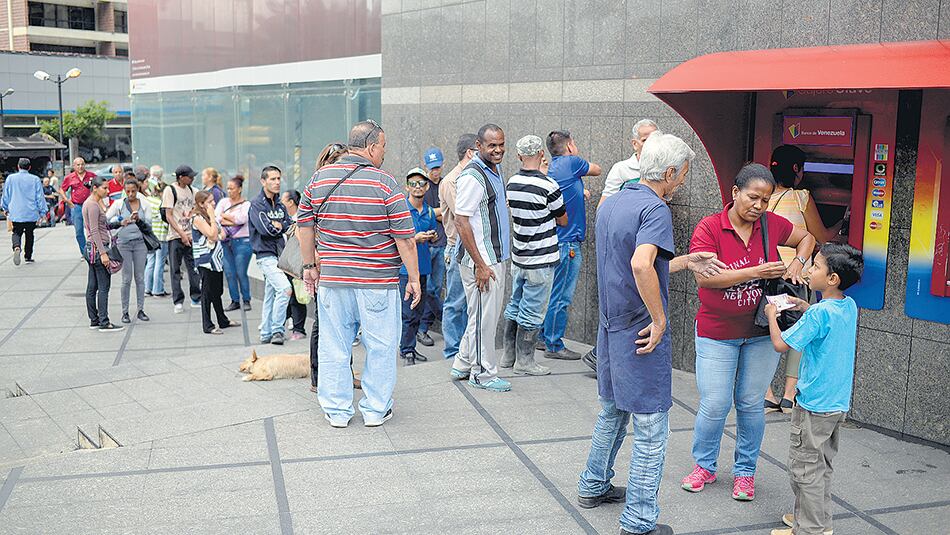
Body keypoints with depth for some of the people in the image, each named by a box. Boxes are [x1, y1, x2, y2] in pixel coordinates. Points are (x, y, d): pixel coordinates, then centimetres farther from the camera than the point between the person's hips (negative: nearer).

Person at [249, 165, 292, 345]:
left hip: (279, 253, 8)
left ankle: (266, 334, 20)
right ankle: (277, 330, -12)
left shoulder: (279, 205, 15)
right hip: (266, 254, -8)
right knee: (284, 288, -21)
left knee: (270, 294, 13)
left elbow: (291, 226, 6)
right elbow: (265, 229, -19)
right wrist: (283, 226, -4)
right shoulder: (256, 204, -8)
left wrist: (277, 225, -8)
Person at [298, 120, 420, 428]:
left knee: (334, 346, 12)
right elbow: (405, 238, -9)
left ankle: (337, 410, 19)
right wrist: (414, 279, -1)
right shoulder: (384, 184, -9)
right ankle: (376, 410, 18)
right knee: (380, 346, 10)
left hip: (332, 278, 4)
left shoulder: (320, 179, 5)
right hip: (378, 280, -4)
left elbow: (304, 226, 11)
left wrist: (310, 266, 21)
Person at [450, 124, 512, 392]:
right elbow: (461, 222, -21)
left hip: (496, 258, 10)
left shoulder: (495, 170, 13)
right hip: (481, 261, -10)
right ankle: (483, 373, 13)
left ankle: (462, 365, 29)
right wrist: (480, 265, -21)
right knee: (483, 317, 0)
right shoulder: (472, 176, -17)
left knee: (487, 314, 17)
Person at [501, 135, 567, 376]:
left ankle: (508, 355, 25)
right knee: (532, 312, 1)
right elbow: (563, 220, -5)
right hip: (541, 260, -7)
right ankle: (524, 361, 8)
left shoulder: (512, 183, 2)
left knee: (515, 306, 16)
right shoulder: (548, 186, -18)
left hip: (518, 257, 7)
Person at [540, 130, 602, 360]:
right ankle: (554, 346, 3)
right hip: (568, 242, -9)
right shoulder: (572, 163, -10)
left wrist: (580, 191, 11)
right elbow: (597, 170, 7)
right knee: (561, 297, -3)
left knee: (551, 293, 16)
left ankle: (544, 338, 24)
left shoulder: (551, 167, 13)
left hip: (553, 242, 9)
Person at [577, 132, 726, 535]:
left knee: (612, 411, 25)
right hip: (641, 334, -9)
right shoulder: (655, 209, -17)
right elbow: (642, 265, -34)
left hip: (610, 328, 9)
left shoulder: (610, 204, 10)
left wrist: (685, 261, 19)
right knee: (651, 429, 1)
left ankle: (593, 486, 39)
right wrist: (659, 320, -23)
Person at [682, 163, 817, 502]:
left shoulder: (772, 224, -1)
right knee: (714, 405, -1)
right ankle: (704, 466, 23)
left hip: (761, 333, 3)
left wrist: (797, 263, -2)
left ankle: (745, 471, 27)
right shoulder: (709, 228, -12)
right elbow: (705, 276, -22)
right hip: (717, 334, -3)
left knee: (751, 403, 10)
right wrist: (757, 272, -24)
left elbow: (806, 238, 18)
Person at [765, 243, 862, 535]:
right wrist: (805, 307, 14)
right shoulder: (849, 306, 2)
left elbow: (780, 344, -17)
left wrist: (772, 315, -1)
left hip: (814, 405, -9)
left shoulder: (818, 313, -23)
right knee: (822, 465, 20)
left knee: (804, 466, 2)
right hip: (839, 402, 9)